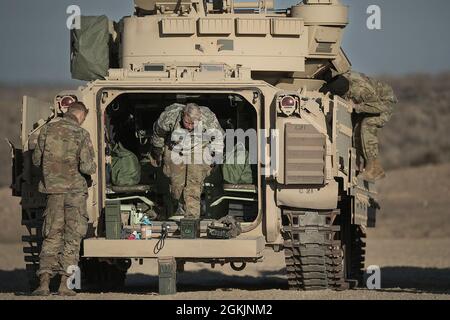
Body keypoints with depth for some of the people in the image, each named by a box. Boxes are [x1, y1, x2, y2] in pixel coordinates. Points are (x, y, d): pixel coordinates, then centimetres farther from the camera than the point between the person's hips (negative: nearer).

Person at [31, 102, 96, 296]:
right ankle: (64, 284, -1)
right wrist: (93, 168, 7)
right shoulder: (81, 135, -10)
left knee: (51, 236, 8)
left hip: (53, 189, 3)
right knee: (72, 238, 4)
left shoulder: (48, 130, 1)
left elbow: (37, 160, 6)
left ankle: (44, 283, -2)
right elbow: (86, 166, -16)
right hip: (75, 191, -3)